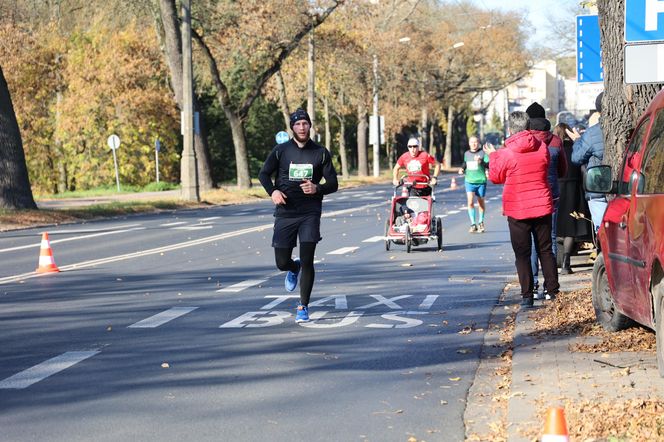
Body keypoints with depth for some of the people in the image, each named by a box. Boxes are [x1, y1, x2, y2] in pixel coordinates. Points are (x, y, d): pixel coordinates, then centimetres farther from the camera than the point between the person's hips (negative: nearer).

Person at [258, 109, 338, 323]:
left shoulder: (321, 153, 3)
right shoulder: (281, 150, 3)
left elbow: (333, 183, 4)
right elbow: (263, 174, 9)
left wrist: (317, 188, -17)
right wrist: (273, 191, -11)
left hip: (310, 213, -1)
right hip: (285, 212, 1)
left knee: (307, 261, -9)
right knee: (282, 262, 2)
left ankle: (303, 306, 3)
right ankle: (294, 269, 41)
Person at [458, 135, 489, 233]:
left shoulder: (482, 153, -4)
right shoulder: (466, 154, 9)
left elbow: (489, 165, -11)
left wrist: (481, 162, -27)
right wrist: (462, 169, 8)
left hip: (481, 181, -2)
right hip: (469, 181, 2)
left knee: (481, 203, 12)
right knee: (470, 202, -15)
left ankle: (480, 223, 31)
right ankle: (473, 224, -12)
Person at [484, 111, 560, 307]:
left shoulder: (506, 153, -14)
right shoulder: (542, 148, -3)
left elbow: (496, 177, 0)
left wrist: (493, 156, 16)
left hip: (517, 210, -3)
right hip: (542, 207, 3)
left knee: (522, 254, 4)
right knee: (546, 250, 14)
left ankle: (527, 295, 1)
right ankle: (553, 291, 16)